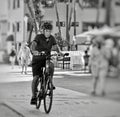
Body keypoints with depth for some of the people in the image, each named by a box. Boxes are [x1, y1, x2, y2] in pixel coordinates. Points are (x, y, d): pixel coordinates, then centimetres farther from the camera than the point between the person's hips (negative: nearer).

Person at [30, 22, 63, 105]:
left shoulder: (52, 38, -2)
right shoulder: (39, 37, -15)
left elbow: (56, 46, -1)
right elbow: (33, 45, -30)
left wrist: (60, 52, -24)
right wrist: (34, 51, -52)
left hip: (46, 59, 3)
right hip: (37, 59, -3)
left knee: (51, 65, -31)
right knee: (36, 77, -10)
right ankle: (33, 96, 0)